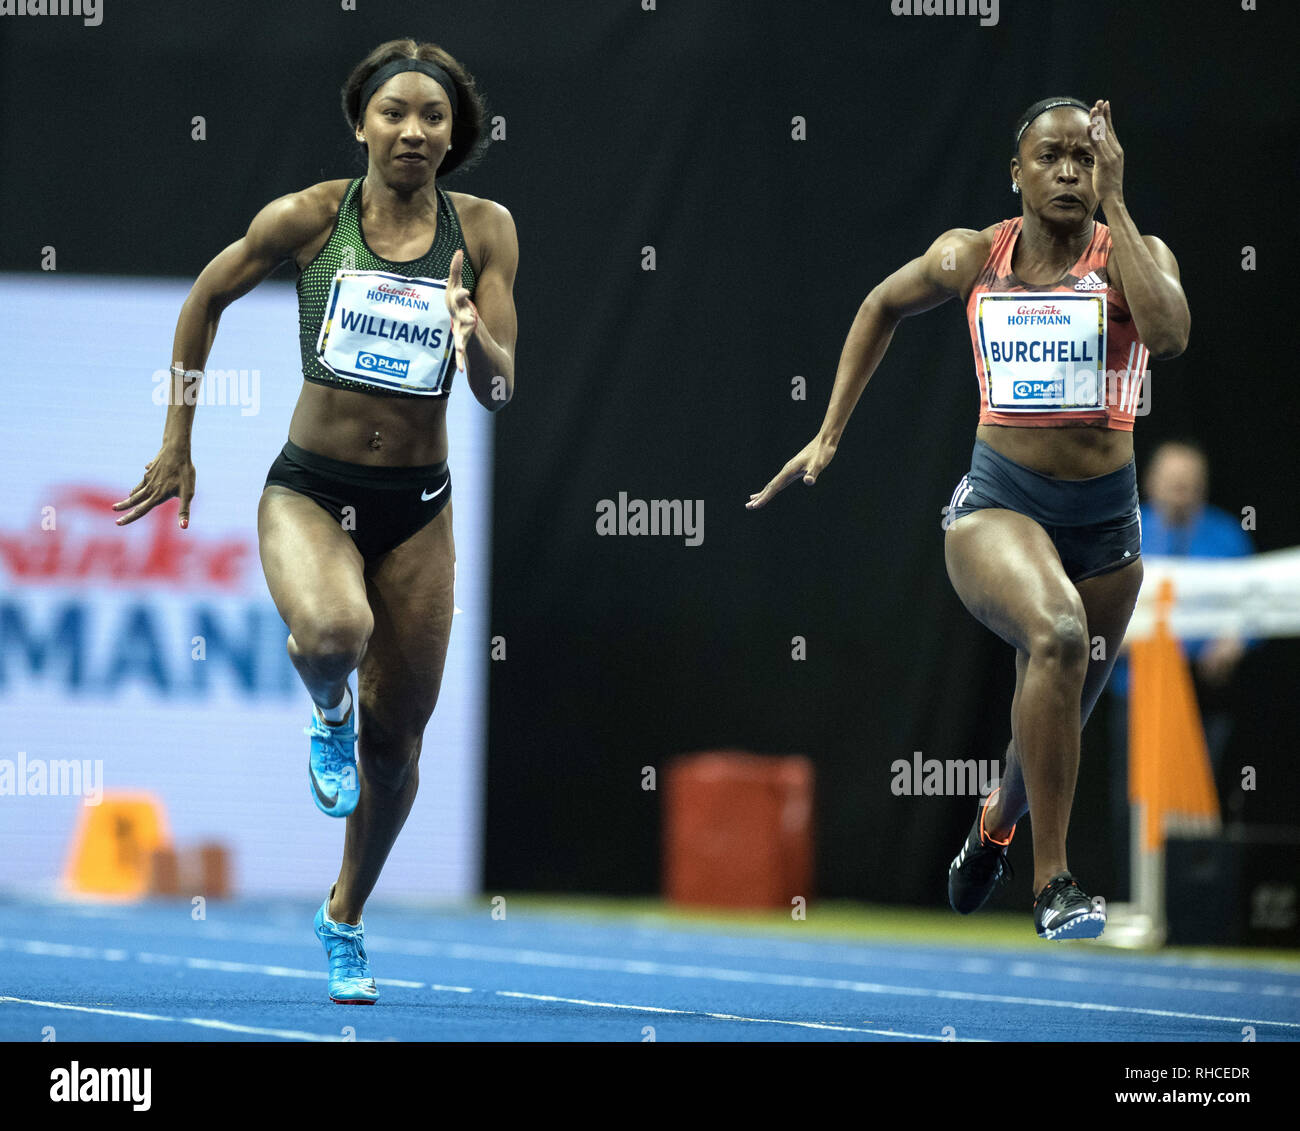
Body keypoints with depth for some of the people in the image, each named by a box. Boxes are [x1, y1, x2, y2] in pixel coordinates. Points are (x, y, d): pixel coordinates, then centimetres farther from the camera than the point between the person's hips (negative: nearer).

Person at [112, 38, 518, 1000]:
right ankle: (327, 711, 3)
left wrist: (473, 338, -26)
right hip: (310, 488, -2)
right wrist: (177, 441, 10)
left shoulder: (484, 229, -2)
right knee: (334, 634, -36)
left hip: (419, 505, 2)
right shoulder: (308, 218, -6)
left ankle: (345, 919, 34)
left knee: (395, 744, 8)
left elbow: (500, 389, -3)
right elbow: (206, 299, 9)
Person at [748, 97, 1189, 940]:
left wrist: (1114, 204, -22)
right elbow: (884, 306, 21)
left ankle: (995, 824, 56)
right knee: (1058, 632, -35)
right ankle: (1052, 884, -29)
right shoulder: (972, 258, 1)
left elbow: (1169, 333, -26)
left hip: (1105, 521, 2)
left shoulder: (1135, 254, -4)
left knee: (1056, 726, 16)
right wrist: (829, 435, 17)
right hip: (997, 502, -2)